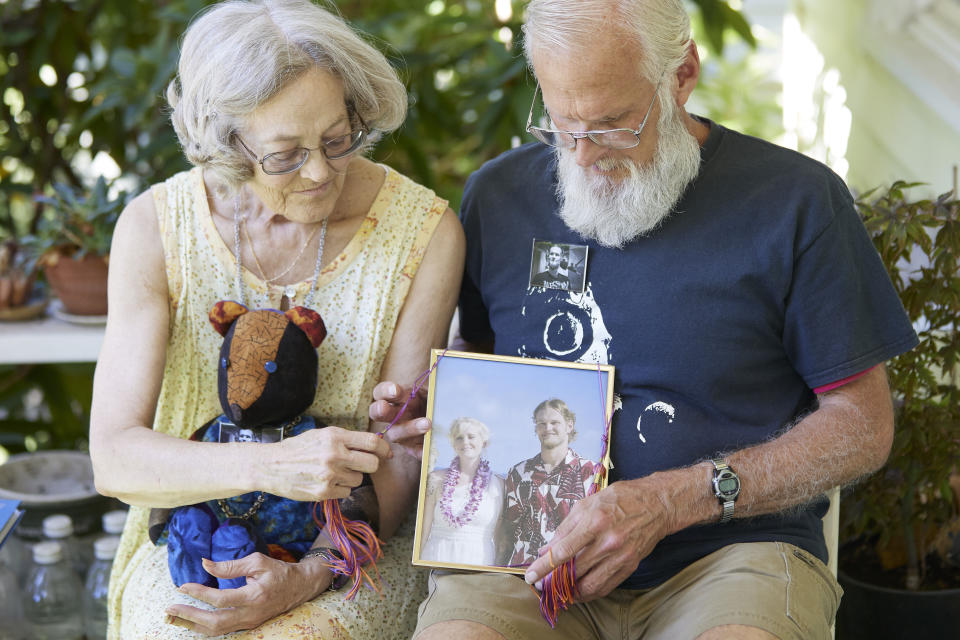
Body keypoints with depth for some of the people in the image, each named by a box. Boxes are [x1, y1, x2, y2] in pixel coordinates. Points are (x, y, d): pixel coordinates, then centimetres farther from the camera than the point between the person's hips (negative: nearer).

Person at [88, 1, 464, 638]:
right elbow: (114, 459, -13)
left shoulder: (424, 230, -9)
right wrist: (268, 465, -31)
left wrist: (309, 575, -22)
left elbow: (402, 459, -6)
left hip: (356, 546, -1)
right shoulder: (156, 226, -8)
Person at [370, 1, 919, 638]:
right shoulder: (498, 194, 11)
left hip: (730, 546, -2)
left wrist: (670, 502, -12)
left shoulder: (793, 198, -1)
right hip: (529, 555, 2)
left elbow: (862, 424, -1)